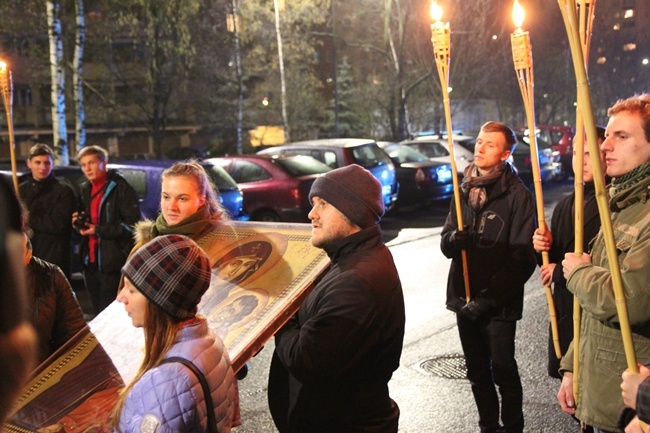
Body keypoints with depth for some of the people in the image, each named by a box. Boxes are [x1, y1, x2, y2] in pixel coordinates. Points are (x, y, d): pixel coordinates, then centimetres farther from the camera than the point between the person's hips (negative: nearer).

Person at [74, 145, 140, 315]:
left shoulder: (120, 188, -9)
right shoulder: (86, 190, 16)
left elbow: (132, 224, -15)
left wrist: (99, 230, -15)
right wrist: (79, 223, 6)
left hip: (113, 264, -8)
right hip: (90, 262, 8)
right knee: (98, 313, 15)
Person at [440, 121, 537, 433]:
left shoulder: (516, 195, -10)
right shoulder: (464, 190, 8)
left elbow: (522, 259, -14)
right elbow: (446, 243, 9)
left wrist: (488, 298, -18)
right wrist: (453, 239, -15)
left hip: (499, 303, -6)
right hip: (464, 299, 6)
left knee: (503, 371, 5)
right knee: (477, 372, 17)